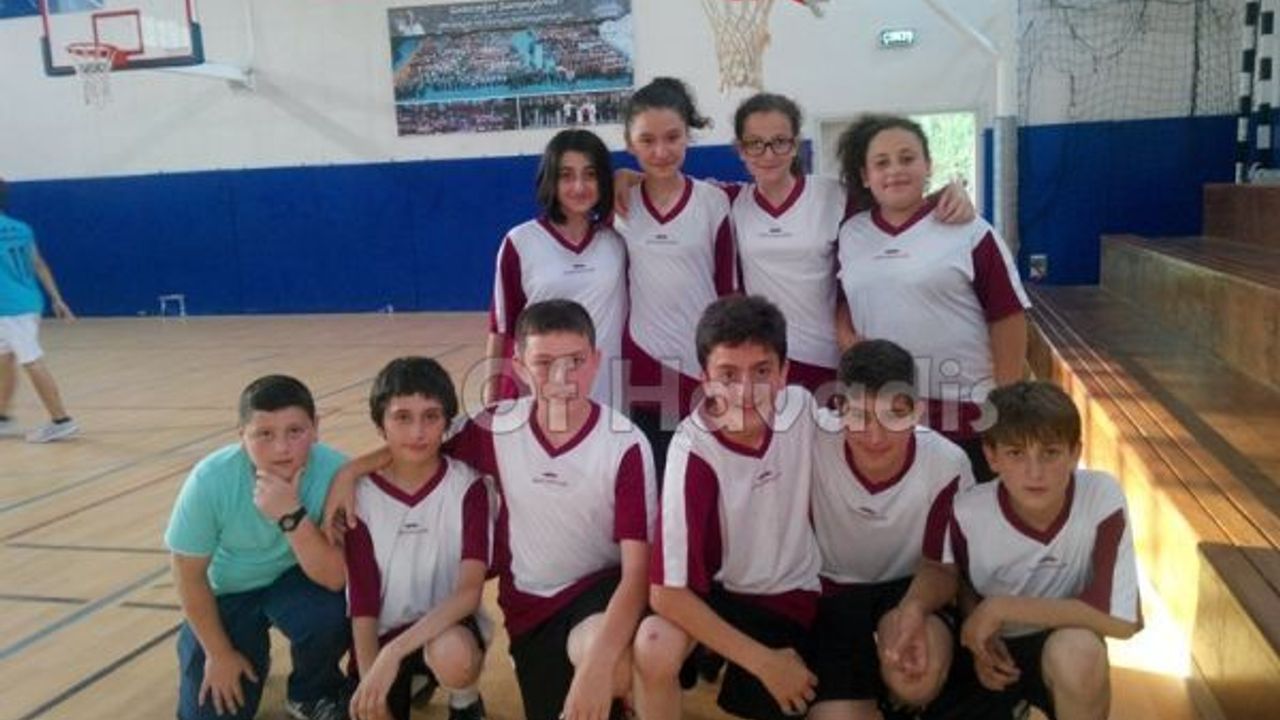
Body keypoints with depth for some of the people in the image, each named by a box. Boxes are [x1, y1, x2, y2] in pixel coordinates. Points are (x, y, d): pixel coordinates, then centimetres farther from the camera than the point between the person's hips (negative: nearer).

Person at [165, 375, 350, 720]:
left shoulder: (333, 471, -29)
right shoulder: (211, 480, -28)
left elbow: (335, 578, -30)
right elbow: (189, 575, -13)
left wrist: (292, 516, -43)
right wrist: (220, 653, -4)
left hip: (293, 579, 0)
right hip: (226, 591, 1)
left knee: (331, 615, -31)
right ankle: (254, 655, 27)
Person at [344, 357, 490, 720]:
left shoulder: (467, 487, -13)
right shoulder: (361, 495, -10)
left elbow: (470, 590, -23)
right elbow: (362, 603, -9)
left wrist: (395, 651, -33)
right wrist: (371, 681, -20)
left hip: (447, 625, -2)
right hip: (383, 633, 2)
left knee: (453, 656, -35)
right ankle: (411, 679, 18)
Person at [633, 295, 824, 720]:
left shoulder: (801, 407, -19)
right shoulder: (694, 451, -29)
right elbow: (667, 592, -27)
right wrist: (764, 661, -23)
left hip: (792, 593, 3)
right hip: (717, 590, -3)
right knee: (654, 646, -31)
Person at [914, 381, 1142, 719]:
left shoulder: (1102, 497, -23)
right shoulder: (967, 513, -19)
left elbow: (1122, 619, -27)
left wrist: (1003, 608, -26)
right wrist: (978, 638, -17)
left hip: (1065, 654, -2)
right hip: (994, 652, 2)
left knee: (1078, 650, -35)